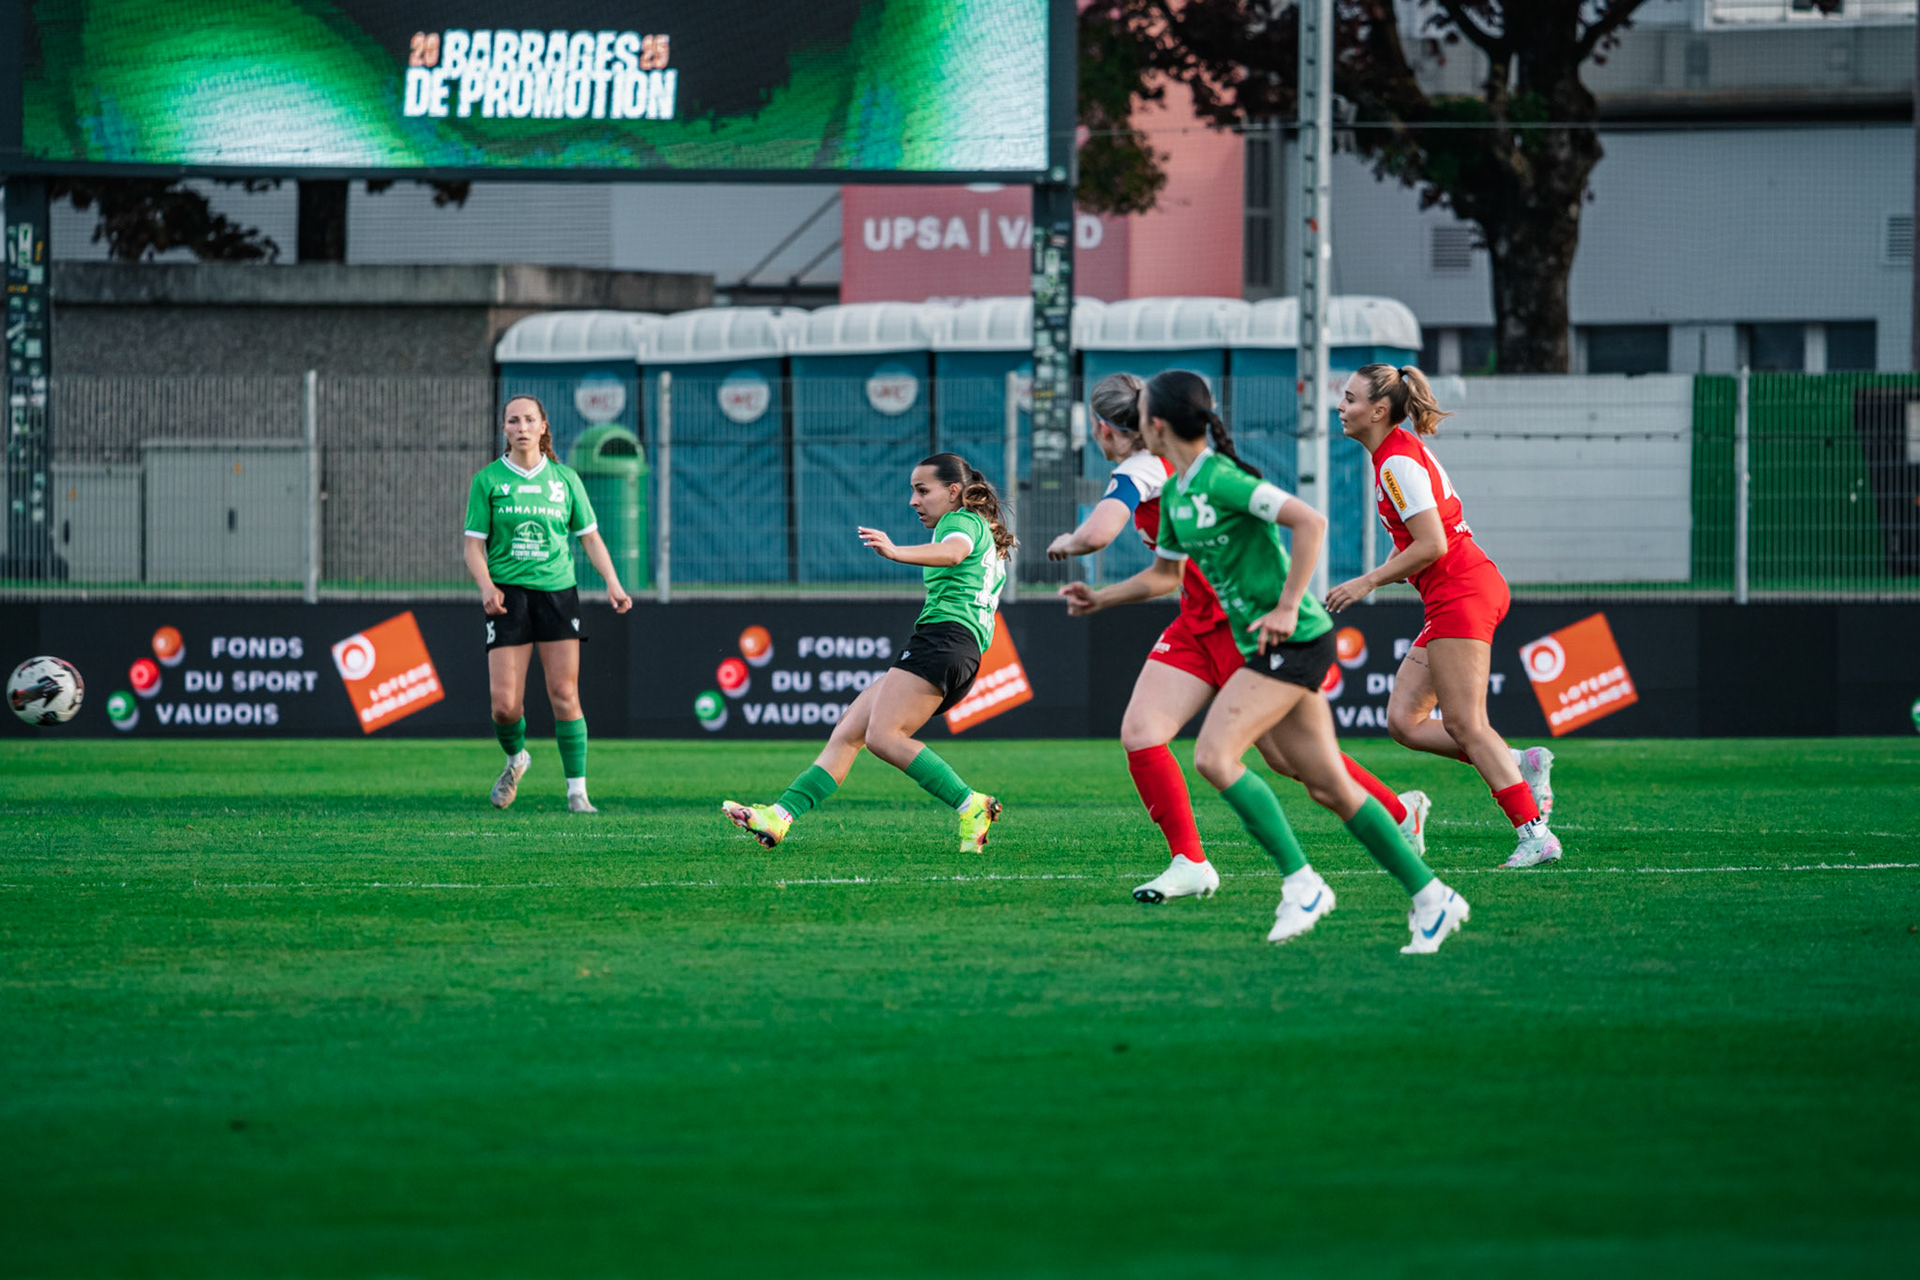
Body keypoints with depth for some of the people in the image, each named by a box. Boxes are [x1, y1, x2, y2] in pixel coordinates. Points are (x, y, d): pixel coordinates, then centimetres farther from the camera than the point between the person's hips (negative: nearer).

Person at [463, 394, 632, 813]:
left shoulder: (565, 479, 9)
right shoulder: (488, 480, 3)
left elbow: (590, 536, 15)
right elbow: (474, 546, 3)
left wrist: (612, 583, 1)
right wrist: (486, 586, -16)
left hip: (557, 590, 1)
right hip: (509, 595, -1)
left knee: (564, 695, -7)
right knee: (505, 704, -8)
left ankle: (577, 790, 0)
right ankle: (516, 757, 24)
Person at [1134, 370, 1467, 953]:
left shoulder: (1221, 480, -17)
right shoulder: (1176, 494, 11)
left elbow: (1310, 522, -23)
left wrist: (1287, 607, -22)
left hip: (1293, 641, -9)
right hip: (1267, 646, 9)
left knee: (1214, 756, -18)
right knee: (1328, 786, 7)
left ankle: (1301, 883, -13)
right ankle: (1430, 897, 10)